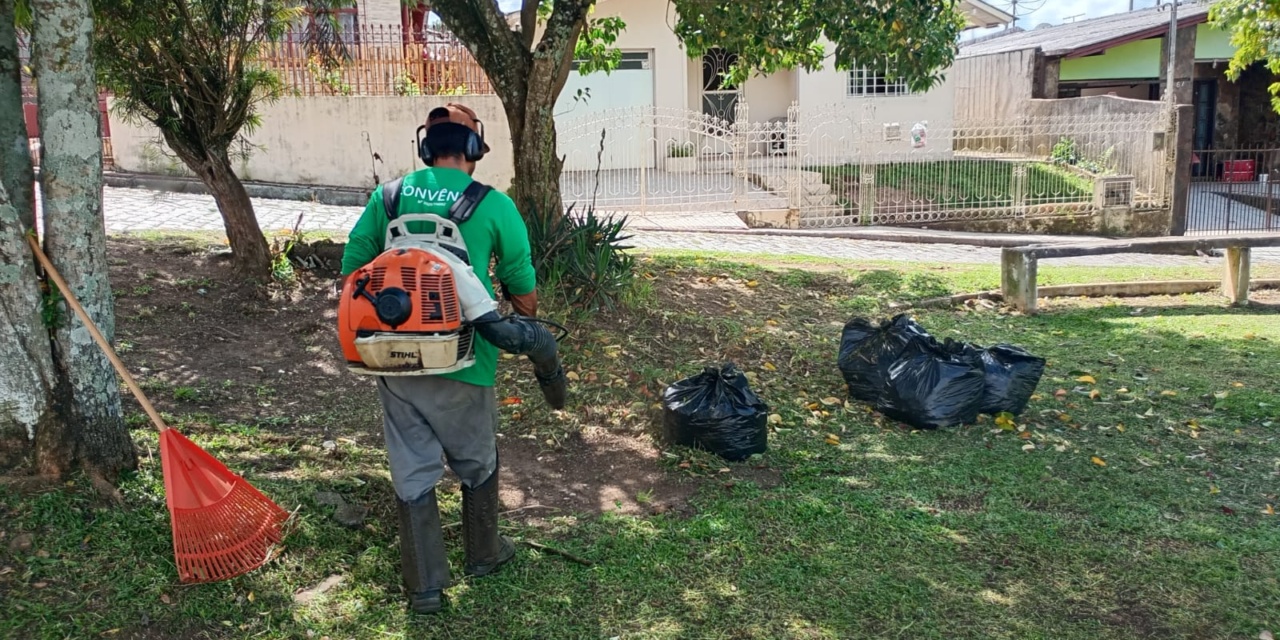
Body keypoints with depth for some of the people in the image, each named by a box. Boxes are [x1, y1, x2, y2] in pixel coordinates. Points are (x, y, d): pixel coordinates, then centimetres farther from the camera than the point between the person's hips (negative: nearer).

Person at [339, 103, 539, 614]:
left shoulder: (388, 196, 3)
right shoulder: (493, 205, -6)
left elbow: (352, 269, 6)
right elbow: (523, 289, 0)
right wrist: (528, 324, 22)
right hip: (460, 363, -2)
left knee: (412, 471, 14)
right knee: (477, 462, 20)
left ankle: (426, 584, 21)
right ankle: (483, 554, 38)